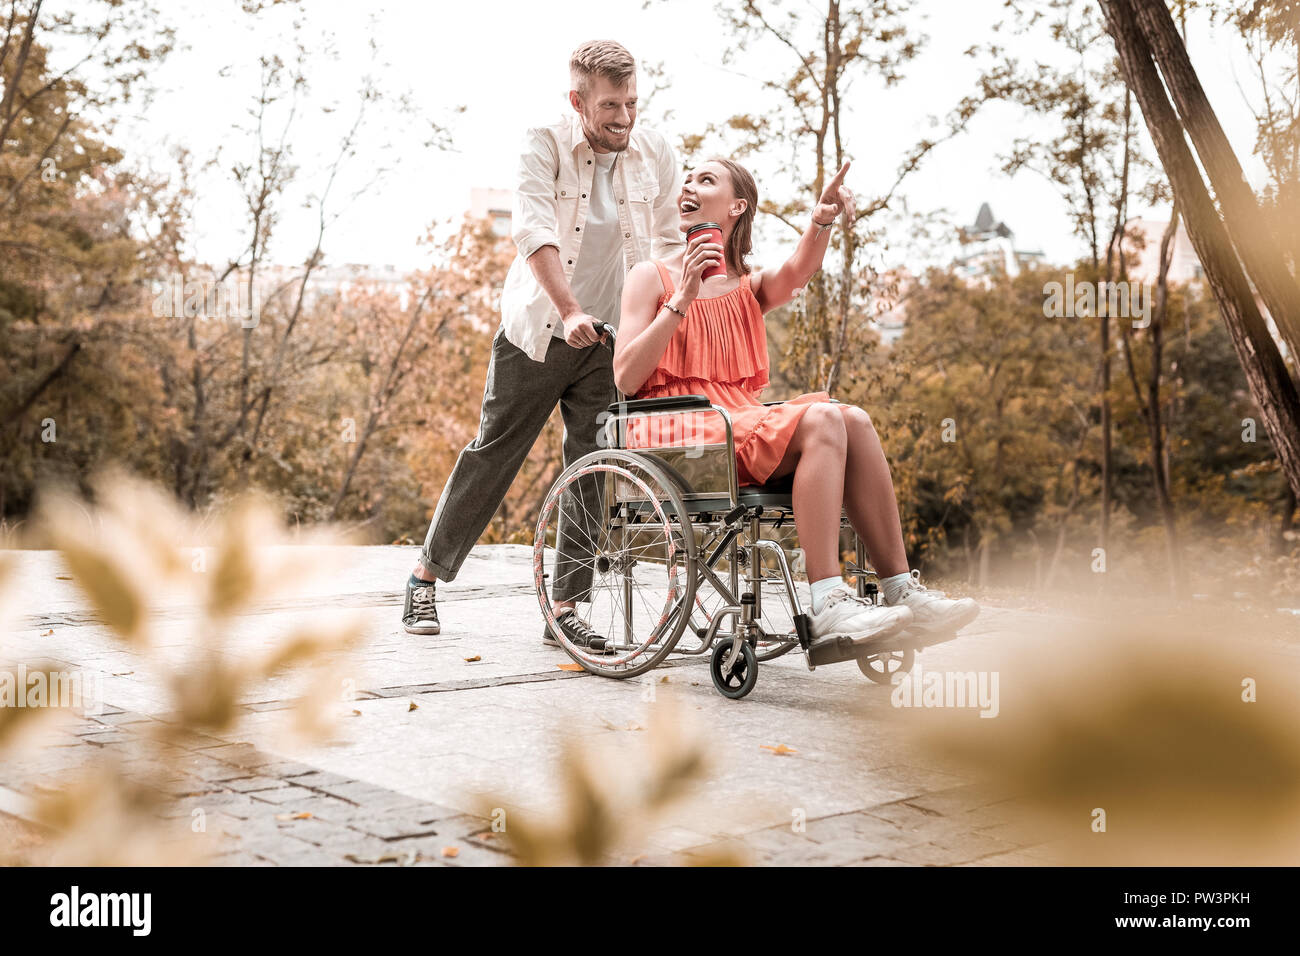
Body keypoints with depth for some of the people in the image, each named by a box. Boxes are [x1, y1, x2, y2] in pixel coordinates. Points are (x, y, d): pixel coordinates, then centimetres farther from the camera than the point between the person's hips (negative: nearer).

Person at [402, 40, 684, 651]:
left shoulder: (655, 154, 0)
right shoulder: (543, 148, -10)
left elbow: (670, 244, 7)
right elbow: (534, 231, -25)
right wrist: (570, 311, -39)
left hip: (610, 338, 3)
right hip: (538, 329, -3)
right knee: (491, 455, 2)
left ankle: (564, 608, 8)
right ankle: (426, 576, 18)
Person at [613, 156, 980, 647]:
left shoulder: (748, 288, 18)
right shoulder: (651, 276, 7)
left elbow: (794, 275, -9)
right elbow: (625, 379, -7)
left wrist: (821, 221, -30)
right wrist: (682, 301, -13)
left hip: (744, 422, 5)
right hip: (679, 432, -5)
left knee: (854, 420, -20)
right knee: (821, 419, -27)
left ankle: (902, 590, -22)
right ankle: (828, 606, -36)